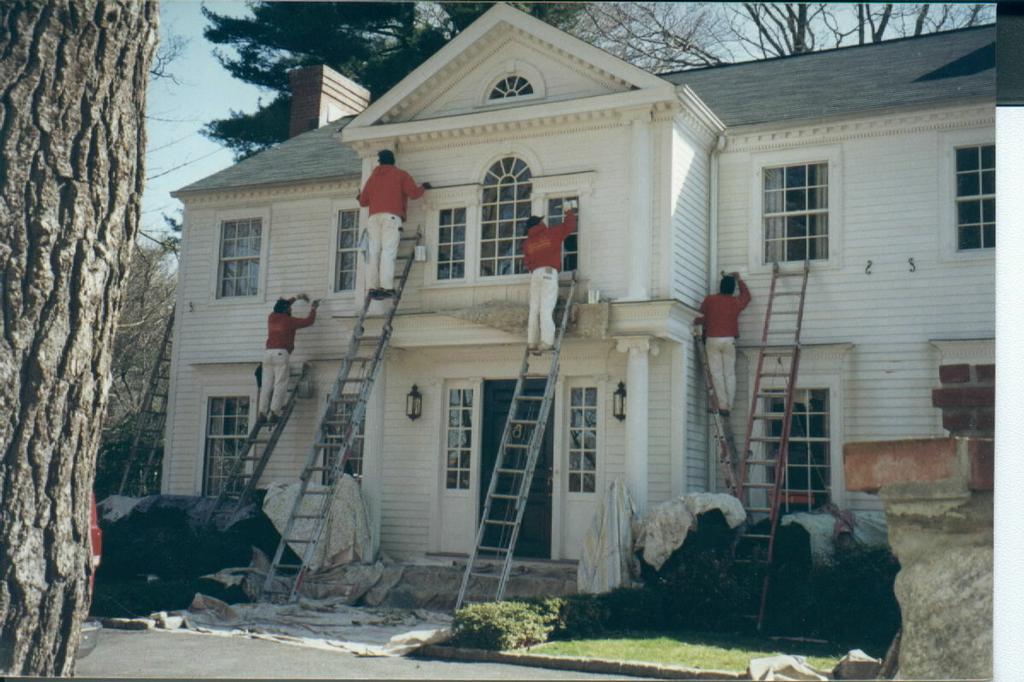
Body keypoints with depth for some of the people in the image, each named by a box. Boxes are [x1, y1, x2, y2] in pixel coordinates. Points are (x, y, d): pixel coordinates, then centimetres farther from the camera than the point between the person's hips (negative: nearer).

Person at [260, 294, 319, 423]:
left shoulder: (271, 318, 16)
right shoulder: (289, 321, 1)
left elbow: (281, 306, 37)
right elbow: (309, 321, 8)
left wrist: (297, 298, 44)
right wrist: (313, 308, 26)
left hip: (268, 352, 6)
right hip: (281, 353, -6)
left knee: (267, 384, 3)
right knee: (280, 385, -7)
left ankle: (262, 413, -3)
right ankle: (274, 413, -16)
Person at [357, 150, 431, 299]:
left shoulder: (373, 177, 23)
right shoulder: (401, 175, 13)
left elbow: (363, 201, 22)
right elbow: (413, 193, 3)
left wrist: (361, 197, 46)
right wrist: (423, 187, 23)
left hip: (374, 217, 3)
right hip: (392, 216, -3)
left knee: (373, 252, -2)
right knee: (388, 252, -12)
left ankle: (372, 287, -13)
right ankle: (386, 287, -22)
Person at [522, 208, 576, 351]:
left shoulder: (527, 242, 17)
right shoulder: (551, 233, 6)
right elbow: (569, 226, 10)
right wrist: (569, 213, 29)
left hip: (534, 274, 4)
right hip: (549, 273, -4)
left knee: (534, 309, 2)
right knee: (546, 308, -12)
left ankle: (532, 341, -4)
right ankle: (546, 341, -19)